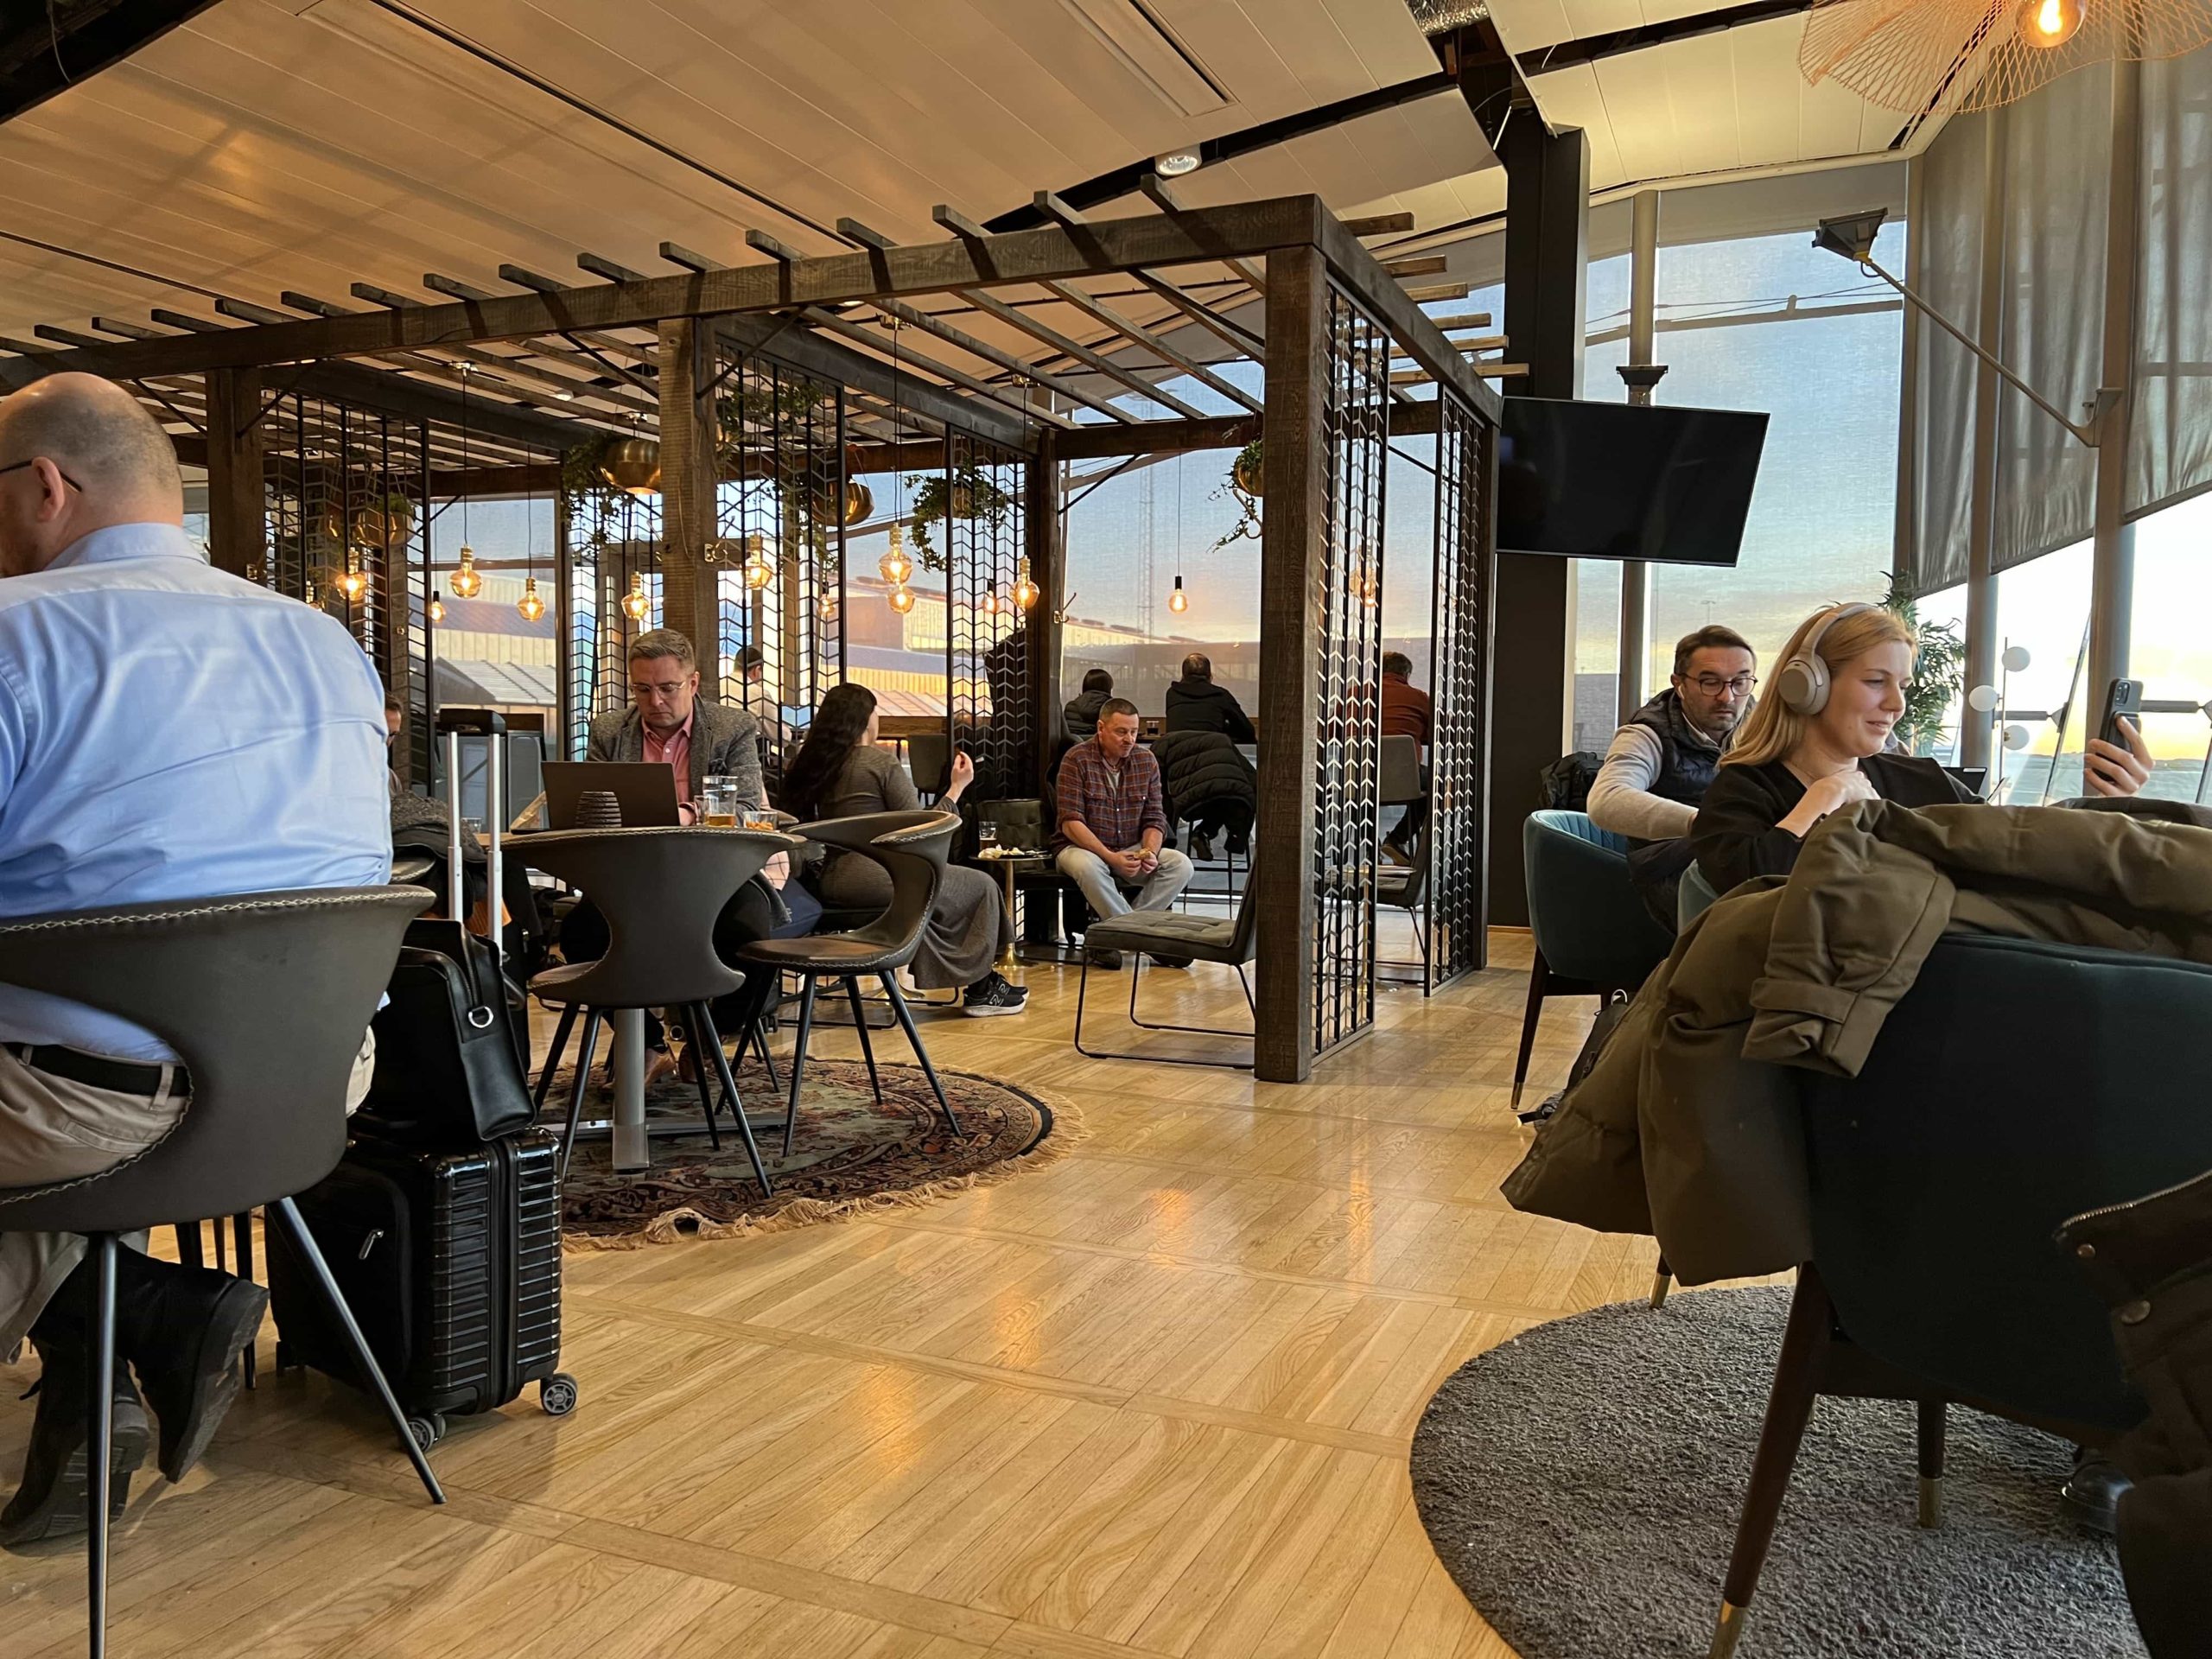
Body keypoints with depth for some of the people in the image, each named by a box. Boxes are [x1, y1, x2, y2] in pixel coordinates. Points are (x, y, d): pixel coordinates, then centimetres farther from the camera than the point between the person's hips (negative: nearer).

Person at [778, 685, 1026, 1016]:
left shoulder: (809, 763, 10)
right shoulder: (881, 761, -9)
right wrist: (957, 787, 1)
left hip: (827, 880, 9)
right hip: (872, 875, -9)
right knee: (982, 887, 8)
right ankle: (980, 989, 16)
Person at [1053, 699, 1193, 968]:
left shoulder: (1146, 760, 4)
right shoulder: (1077, 760, -11)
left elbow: (1155, 818, 4)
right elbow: (1070, 823, -17)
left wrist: (1150, 852, -18)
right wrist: (1111, 857, -27)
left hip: (1131, 851, 5)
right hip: (1080, 847, -4)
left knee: (1180, 865, -20)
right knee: (1087, 866, -39)